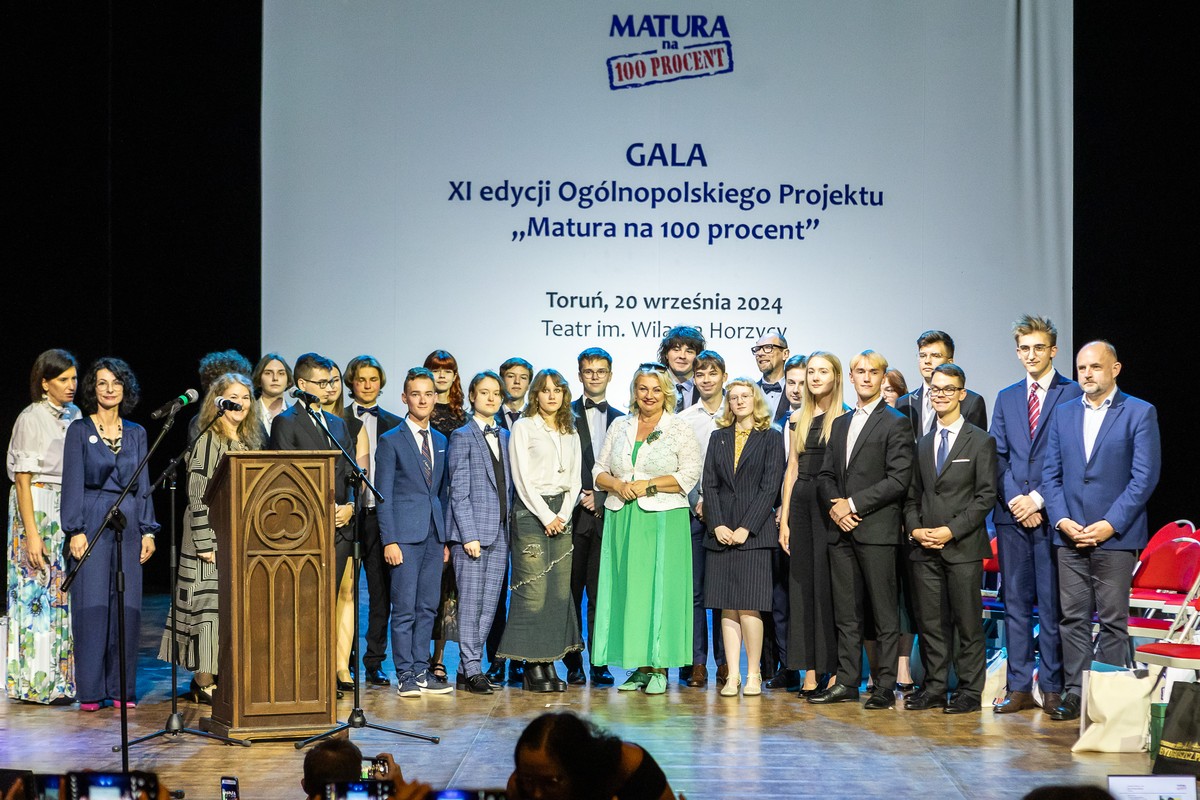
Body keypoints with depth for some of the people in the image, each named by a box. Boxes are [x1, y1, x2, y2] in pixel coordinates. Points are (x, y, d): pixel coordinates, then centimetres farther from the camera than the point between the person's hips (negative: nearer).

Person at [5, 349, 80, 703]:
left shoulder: (75, 415, 11)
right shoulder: (31, 419, -7)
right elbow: (23, 480, -11)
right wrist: (32, 534, -17)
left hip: (71, 510, 6)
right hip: (37, 509, -6)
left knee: (66, 592, 4)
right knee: (39, 592, -4)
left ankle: (63, 678, 10)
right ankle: (38, 683, 1)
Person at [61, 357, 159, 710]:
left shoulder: (136, 433, 12)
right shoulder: (80, 430, 2)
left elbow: (143, 484, 13)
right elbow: (73, 483, -3)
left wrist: (148, 531, 6)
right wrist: (75, 531, -11)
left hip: (128, 524, 3)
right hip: (93, 522, -3)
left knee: (127, 605, 1)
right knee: (92, 604, -5)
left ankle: (122, 688, 9)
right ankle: (90, 691, 2)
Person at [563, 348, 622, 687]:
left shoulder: (620, 420, 15)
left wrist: (601, 498, -3)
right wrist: (579, 497, -8)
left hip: (606, 515, 2)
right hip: (573, 515, -2)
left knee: (601, 594, 0)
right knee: (571, 592, 0)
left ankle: (600, 665, 4)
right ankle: (573, 666, 7)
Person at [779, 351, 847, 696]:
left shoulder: (846, 419, -1)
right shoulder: (798, 419, 14)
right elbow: (792, 469, 13)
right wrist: (784, 519, 8)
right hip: (801, 503, 5)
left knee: (830, 584, -4)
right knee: (803, 584, 5)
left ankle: (835, 670, 2)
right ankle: (811, 671, 9)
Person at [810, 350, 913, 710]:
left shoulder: (896, 424, -3)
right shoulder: (840, 424, 19)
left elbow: (898, 480, -11)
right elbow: (825, 474, 17)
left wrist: (853, 504, -13)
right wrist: (834, 506, -3)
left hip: (876, 530, -7)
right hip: (841, 530, 7)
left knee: (885, 613, -2)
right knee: (845, 612, 10)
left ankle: (886, 687, 1)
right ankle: (846, 682, 15)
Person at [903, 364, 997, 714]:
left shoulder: (981, 442, 1)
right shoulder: (923, 444, 17)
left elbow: (986, 496, -5)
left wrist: (952, 530, -13)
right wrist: (915, 528, 0)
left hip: (964, 546, -5)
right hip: (925, 548, 5)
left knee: (968, 622, -1)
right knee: (929, 622, 6)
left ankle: (970, 691, 5)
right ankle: (935, 688, 14)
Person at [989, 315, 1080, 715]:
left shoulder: (1074, 394, 0)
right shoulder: (1006, 398, 16)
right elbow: (997, 456, 10)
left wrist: (1039, 499, -11)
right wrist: (1014, 499, -5)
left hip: (1051, 515, -4)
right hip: (1011, 515, 4)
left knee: (1052, 604, -1)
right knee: (1015, 603, 6)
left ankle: (1052, 688, 5)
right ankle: (1019, 687, 10)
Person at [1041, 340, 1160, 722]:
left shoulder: (1140, 413, -1)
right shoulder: (1063, 414, 12)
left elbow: (1145, 477, -7)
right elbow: (1051, 473, 11)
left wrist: (1110, 525, -13)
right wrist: (1061, 520, -4)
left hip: (1115, 535, -4)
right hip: (1070, 535, 4)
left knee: (1113, 621, 0)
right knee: (1073, 618, 6)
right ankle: (1075, 694, 12)